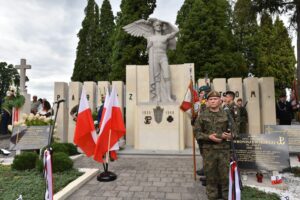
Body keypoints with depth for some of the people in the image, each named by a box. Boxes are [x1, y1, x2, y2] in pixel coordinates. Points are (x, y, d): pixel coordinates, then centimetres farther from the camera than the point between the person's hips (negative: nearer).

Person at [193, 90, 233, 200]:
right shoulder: (202, 116, 1)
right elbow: (196, 131, 1)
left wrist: (229, 135, -12)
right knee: (210, 175, 10)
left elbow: (234, 130, 9)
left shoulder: (226, 114, 2)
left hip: (224, 149, 0)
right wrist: (208, 137, -13)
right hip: (209, 150, 0)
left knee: (225, 174, 7)